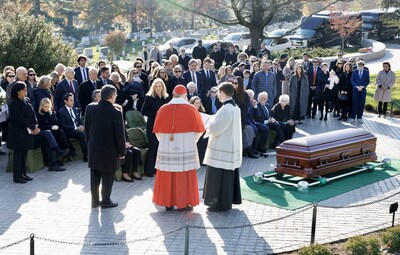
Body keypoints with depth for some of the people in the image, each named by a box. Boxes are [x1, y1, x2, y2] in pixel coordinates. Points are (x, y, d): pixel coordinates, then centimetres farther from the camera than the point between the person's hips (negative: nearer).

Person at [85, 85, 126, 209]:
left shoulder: (90, 108, -3)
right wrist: (122, 152, -3)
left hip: (93, 149, 5)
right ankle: (106, 201, 16)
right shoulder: (115, 113, -19)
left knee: (95, 176, 14)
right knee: (107, 177, 8)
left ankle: (95, 200, 23)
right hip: (109, 150, -5)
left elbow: (86, 128, 6)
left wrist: (90, 143, 16)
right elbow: (120, 134, -14)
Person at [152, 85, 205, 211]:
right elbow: (199, 130, 0)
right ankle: (183, 203, 8)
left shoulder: (163, 109, 0)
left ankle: (168, 203, 14)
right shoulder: (191, 109, -4)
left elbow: (157, 131, 5)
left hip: (166, 148, 2)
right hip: (186, 149, -2)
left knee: (167, 176, 8)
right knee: (184, 176, 5)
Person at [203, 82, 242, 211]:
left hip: (222, 150, -9)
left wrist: (210, 120, -3)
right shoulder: (235, 108, 8)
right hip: (232, 147, 10)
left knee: (219, 176, 0)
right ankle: (230, 199, 26)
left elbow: (214, 128, -22)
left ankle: (220, 203, 6)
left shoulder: (225, 110, -22)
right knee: (229, 175, 17)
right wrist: (213, 121, 9)